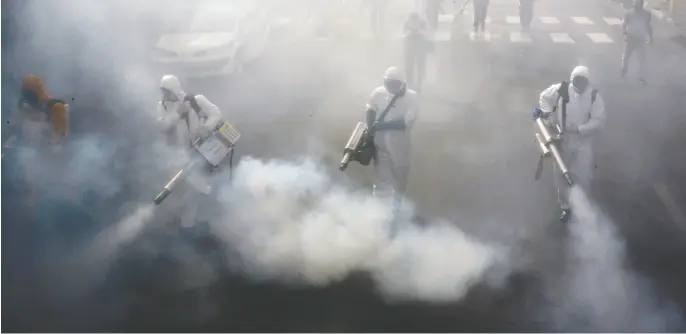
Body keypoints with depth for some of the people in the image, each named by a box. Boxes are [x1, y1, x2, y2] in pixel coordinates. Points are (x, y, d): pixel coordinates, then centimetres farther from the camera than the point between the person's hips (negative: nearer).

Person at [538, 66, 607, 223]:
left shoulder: (594, 96, -13)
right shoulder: (561, 89, -10)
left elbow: (599, 121, -16)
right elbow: (545, 97, 9)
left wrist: (578, 129, -26)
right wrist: (547, 111, -8)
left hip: (583, 142, -2)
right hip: (562, 141, 2)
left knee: (583, 177, -4)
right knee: (561, 176, 10)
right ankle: (565, 207, 31)